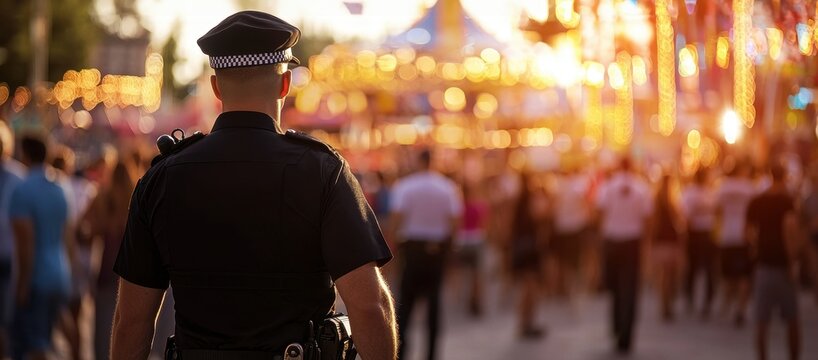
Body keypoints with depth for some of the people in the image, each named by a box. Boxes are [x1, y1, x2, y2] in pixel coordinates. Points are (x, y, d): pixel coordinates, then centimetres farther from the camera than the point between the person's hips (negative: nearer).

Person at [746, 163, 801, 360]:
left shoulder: (755, 203, 5)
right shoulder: (786, 200, -9)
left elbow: (751, 234, 2)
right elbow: (790, 226, -22)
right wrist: (792, 259, -16)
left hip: (763, 264, 3)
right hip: (783, 264, -3)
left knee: (762, 321, 3)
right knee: (792, 320, 10)